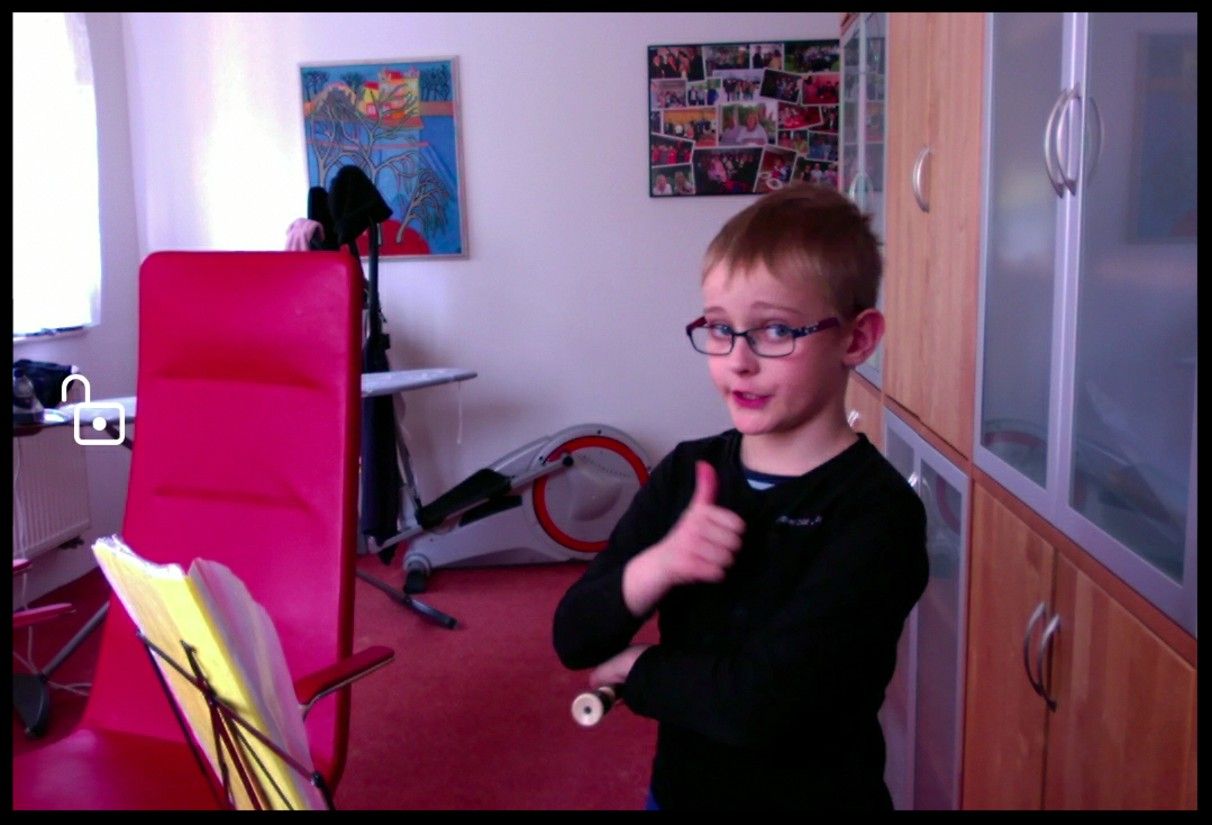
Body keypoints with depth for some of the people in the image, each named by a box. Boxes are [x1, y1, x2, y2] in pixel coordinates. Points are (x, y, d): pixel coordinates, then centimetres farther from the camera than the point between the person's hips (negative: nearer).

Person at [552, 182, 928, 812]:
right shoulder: (686, 472, -5)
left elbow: (759, 704, -28)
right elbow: (573, 639, -8)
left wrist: (638, 671, -12)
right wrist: (656, 567, -25)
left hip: (812, 791, -4)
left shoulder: (877, 513, -21)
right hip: (679, 785, 5)